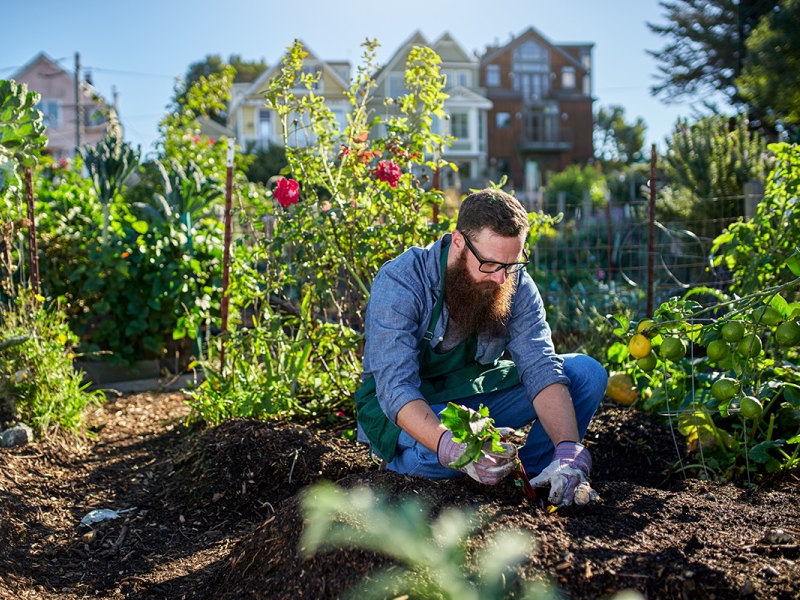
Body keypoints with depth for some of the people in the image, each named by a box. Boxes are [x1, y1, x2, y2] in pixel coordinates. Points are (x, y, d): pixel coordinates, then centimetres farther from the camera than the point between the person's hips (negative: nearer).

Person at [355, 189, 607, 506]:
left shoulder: (516, 284, -12)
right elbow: (396, 387, -34)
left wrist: (569, 452, -37)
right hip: (402, 408, -4)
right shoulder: (400, 282, -26)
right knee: (439, 454, -40)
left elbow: (541, 368, -20)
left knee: (587, 373, -11)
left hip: (476, 395, 5)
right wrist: (452, 448, -53)